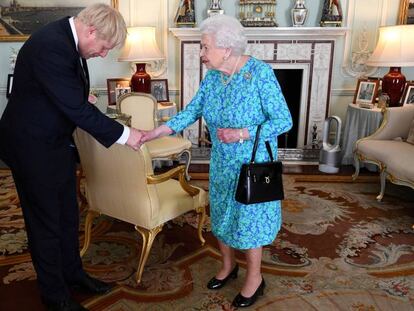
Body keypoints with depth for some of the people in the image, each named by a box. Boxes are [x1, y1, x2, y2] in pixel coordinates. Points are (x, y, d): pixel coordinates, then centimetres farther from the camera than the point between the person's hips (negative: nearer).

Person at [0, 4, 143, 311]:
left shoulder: (67, 38, 1)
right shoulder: (50, 46, -28)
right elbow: (77, 108, -27)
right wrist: (123, 133, -19)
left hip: (56, 142, 9)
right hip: (32, 148, -9)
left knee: (68, 215, 19)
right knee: (46, 222, 7)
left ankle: (72, 273, 39)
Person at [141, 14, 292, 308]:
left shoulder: (260, 73, -21)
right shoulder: (212, 75, -3)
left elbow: (284, 120, -19)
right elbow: (193, 110, 0)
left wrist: (242, 134, -29)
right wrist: (157, 132, -11)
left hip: (253, 162, -6)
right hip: (222, 162, 6)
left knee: (249, 216, 6)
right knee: (222, 213, 17)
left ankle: (255, 277, 30)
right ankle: (228, 265, 41)